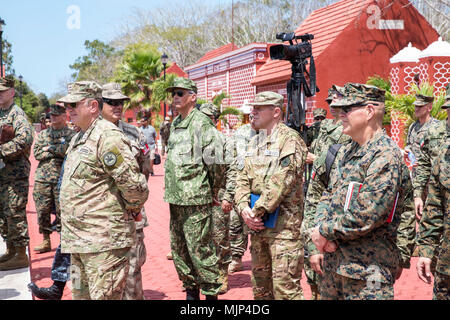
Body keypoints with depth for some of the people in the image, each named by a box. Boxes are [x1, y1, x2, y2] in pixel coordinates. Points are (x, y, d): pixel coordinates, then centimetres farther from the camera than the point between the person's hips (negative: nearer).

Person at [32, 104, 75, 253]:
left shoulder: (71, 134, 4)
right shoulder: (42, 134, 15)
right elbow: (36, 153, 2)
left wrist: (50, 148, -8)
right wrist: (58, 151, -7)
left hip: (62, 178, -3)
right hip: (43, 178, 4)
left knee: (62, 210, -1)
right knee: (42, 210, 5)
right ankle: (46, 242, 16)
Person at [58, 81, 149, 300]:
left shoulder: (107, 136, -16)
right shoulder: (78, 138, 17)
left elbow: (133, 184, -21)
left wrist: (132, 209, -5)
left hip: (104, 240, -10)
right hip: (78, 240, 10)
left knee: (104, 296, -4)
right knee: (80, 295, 18)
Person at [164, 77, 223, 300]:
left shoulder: (202, 124, -11)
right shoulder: (175, 124, 14)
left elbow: (215, 162, -13)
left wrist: (214, 190, -4)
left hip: (195, 199, -8)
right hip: (175, 198, 9)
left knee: (200, 248, -3)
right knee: (179, 248, 15)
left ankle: (211, 292, 11)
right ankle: (190, 289, 29)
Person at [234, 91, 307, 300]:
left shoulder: (289, 139, -10)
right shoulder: (254, 142, 16)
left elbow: (281, 182, -19)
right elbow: (242, 178, 11)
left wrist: (258, 211, -16)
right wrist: (244, 208, -6)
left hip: (283, 223, -8)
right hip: (257, 225, 8)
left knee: (285, 286, -7)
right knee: (260, 283, 18)